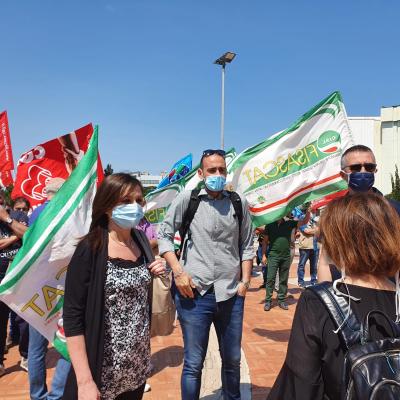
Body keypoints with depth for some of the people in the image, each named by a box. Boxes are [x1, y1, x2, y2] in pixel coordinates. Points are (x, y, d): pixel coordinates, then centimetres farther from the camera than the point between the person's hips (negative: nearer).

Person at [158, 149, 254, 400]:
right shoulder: (187, 199, -1)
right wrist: (179, 272, -7)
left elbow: (247, 245, 12)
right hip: (195, 293, -2)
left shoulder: (239, 203, 5)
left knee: (232, 360, 18)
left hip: (231, 294, 3)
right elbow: (164, 235, 2)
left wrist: (245, 280, 5)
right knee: (194, 364, 6)